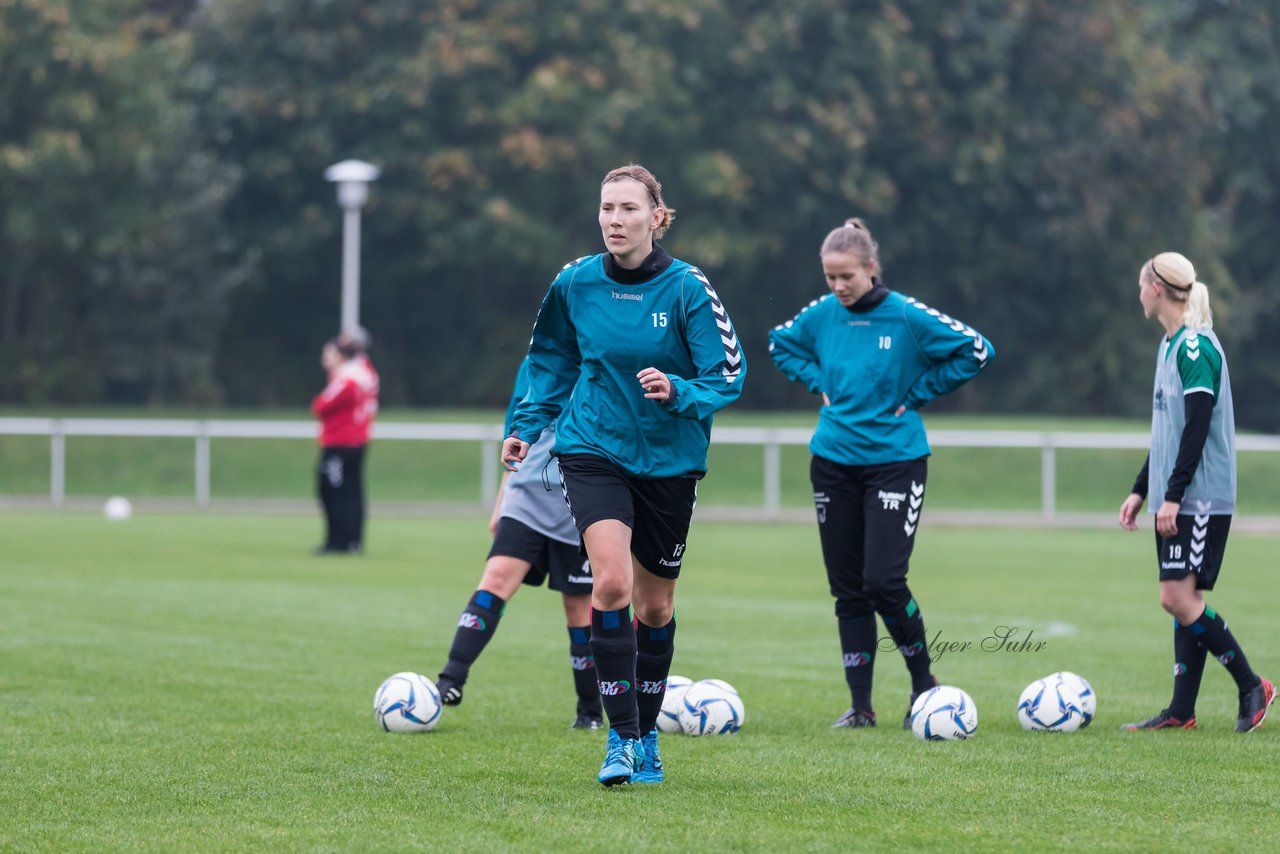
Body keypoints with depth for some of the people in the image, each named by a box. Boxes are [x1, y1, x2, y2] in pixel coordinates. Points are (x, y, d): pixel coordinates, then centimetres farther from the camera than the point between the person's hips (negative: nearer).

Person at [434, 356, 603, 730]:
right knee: (496, 578, -16)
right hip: (527, 499, 3)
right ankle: (452, 680, -23)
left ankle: (590, 712, 17)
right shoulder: (532, 366, 12)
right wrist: (501, 503, 19)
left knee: (579, 608, 3)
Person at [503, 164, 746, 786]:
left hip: (669, 460, 0)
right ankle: (621, 737, -16)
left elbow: (728, 374, -12)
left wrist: (678, 393, -30)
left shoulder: (687, 288, -13)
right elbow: (551, 360, 13)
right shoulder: (575, 283, -5)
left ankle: (646, 735, 30)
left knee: (655, 604, 11)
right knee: (612, 581, -21)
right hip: (593, 449, 0)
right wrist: (526, 426, 7)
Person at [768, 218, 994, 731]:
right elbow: (780, 344, 21)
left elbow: (977, 351, -9)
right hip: (833, 462, 4)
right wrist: (819, 382, 5)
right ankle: (860, 705, 10)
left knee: (884, 581, -13)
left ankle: (923, 682, 9)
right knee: (848, 590, 5)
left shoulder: (907, 317, -11)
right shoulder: (822, 315, 1)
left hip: (894, 461, -4)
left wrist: (918, 393, -9)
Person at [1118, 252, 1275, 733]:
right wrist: (1141, 490, 22)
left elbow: (1197, 427, -20)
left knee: (1179, 598, -13)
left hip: (1200, 497, -10)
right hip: (1174, 500, 10)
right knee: (1184, 602, 7)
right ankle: (1182, 712, 7)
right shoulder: (1170, 346, 17)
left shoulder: (1195, 347, -14)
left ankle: (1252, 687, -3)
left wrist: (1173, 494, -22)